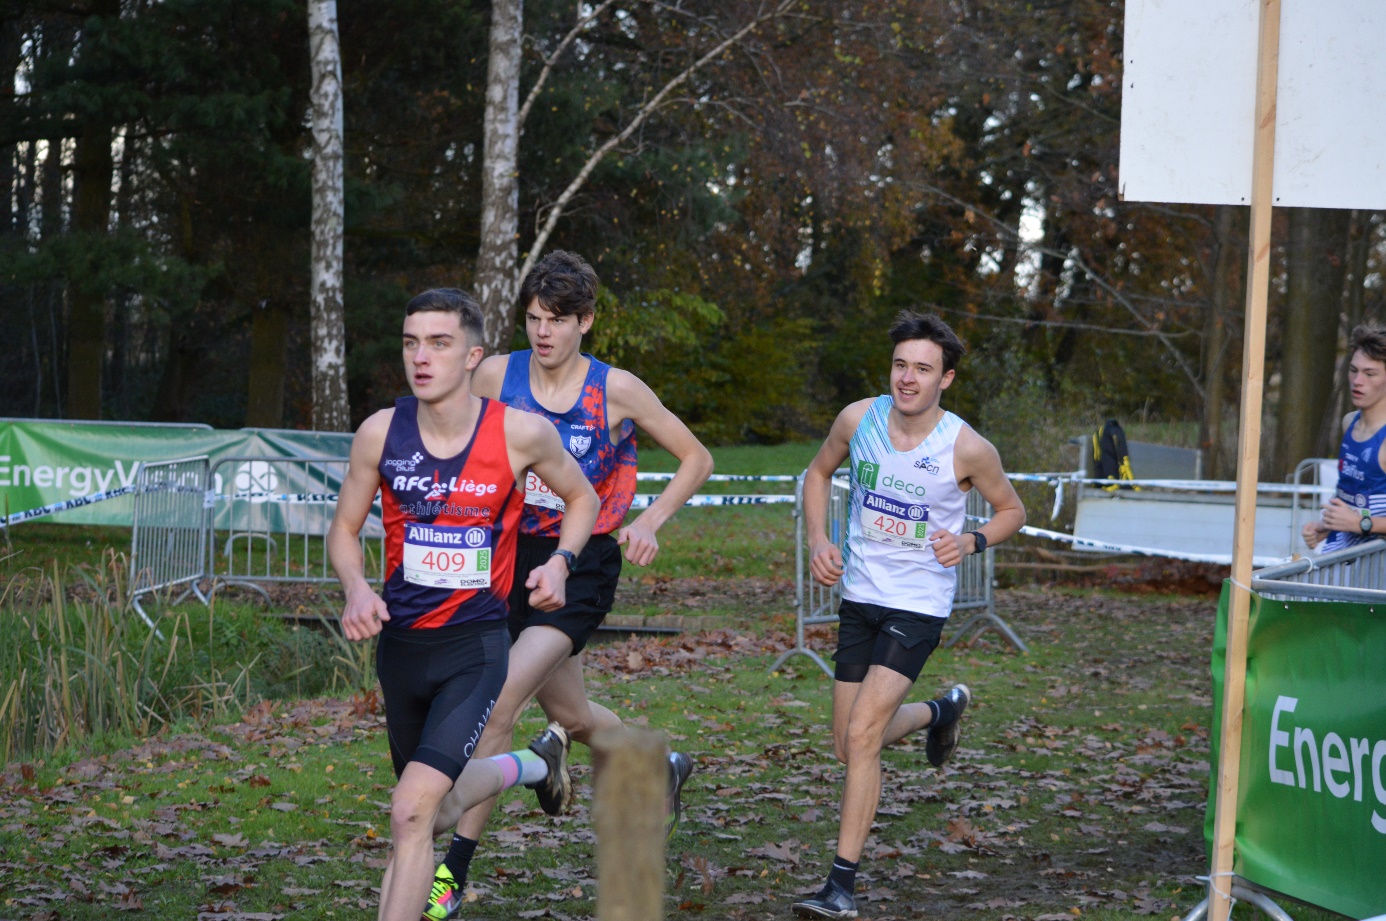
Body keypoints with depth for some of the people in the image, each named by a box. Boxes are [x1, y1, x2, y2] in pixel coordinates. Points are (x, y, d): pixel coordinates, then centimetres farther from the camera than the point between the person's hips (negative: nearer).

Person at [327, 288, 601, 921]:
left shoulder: (521, 434, -11)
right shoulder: (380, 433, -7)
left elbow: (582, 498, 9)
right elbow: (344, 530, 6)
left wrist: (560, 561, -9)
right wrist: (357, 589, -14)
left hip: (475, 645, -4)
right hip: (400, 643, 4)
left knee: (412, 810, -20)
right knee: (441, 811, 22)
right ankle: (533, 764, 53)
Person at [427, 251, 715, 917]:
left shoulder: (616, 390, -8)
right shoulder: (496, 375, -3)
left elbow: (695, 459, 4)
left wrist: (647, 523, -9)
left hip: (583, 567, -4)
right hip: (515, 558, 4)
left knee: (501, 699, -19)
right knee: (569, 713, 17)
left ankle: (456, 863, -13)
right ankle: (662, 770, 47)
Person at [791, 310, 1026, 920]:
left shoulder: (968, 449, -15)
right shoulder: (858, 419, -6)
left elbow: (1012, 510, 3)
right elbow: (819, 473, 13)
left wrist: (971, 542, -17)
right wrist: (817, 539, -3)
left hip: (919, 604, -5)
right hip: (859, 596, 5)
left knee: (862, 735, -18)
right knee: (849, 746, 12)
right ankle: (941, 711, 43)